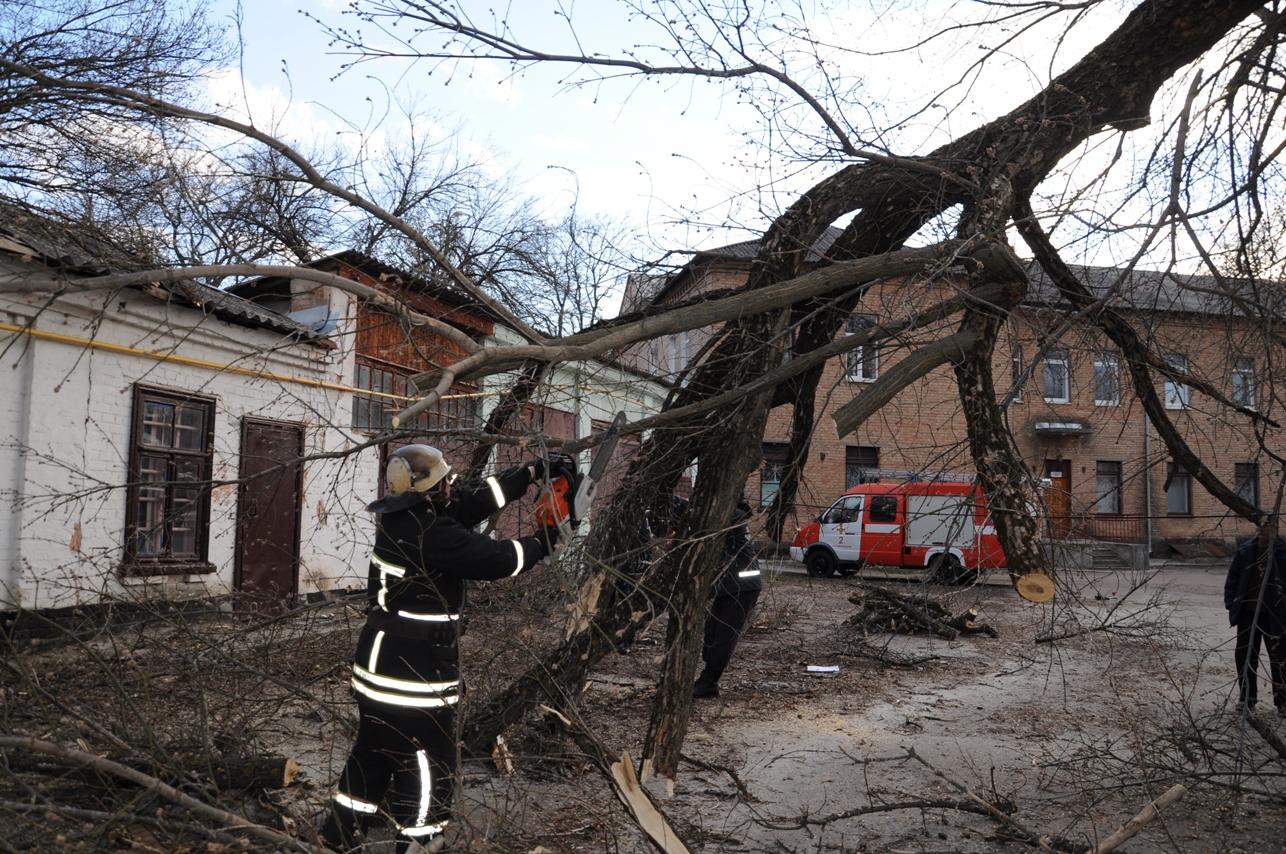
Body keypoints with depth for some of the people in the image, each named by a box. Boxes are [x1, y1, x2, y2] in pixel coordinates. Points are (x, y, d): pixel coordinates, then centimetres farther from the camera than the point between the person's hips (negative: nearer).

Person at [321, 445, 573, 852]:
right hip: (414, 680, -10)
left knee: (371, 759, 23)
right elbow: (497, 559, -18)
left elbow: (476, 499, 6)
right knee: (427, 775, 5)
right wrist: (543, 542, 0)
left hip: (378, 665, 10)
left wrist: (535, 471, 5)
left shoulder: (404, 516, 2)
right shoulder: (432, 534, -25)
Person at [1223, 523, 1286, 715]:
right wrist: (1231, 603, -1)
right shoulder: (1245, 550, -1)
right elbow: (1232, 577, 5)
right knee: (1245, 656, 9)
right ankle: (1247, 698, 21)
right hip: (1248, 612, 2)